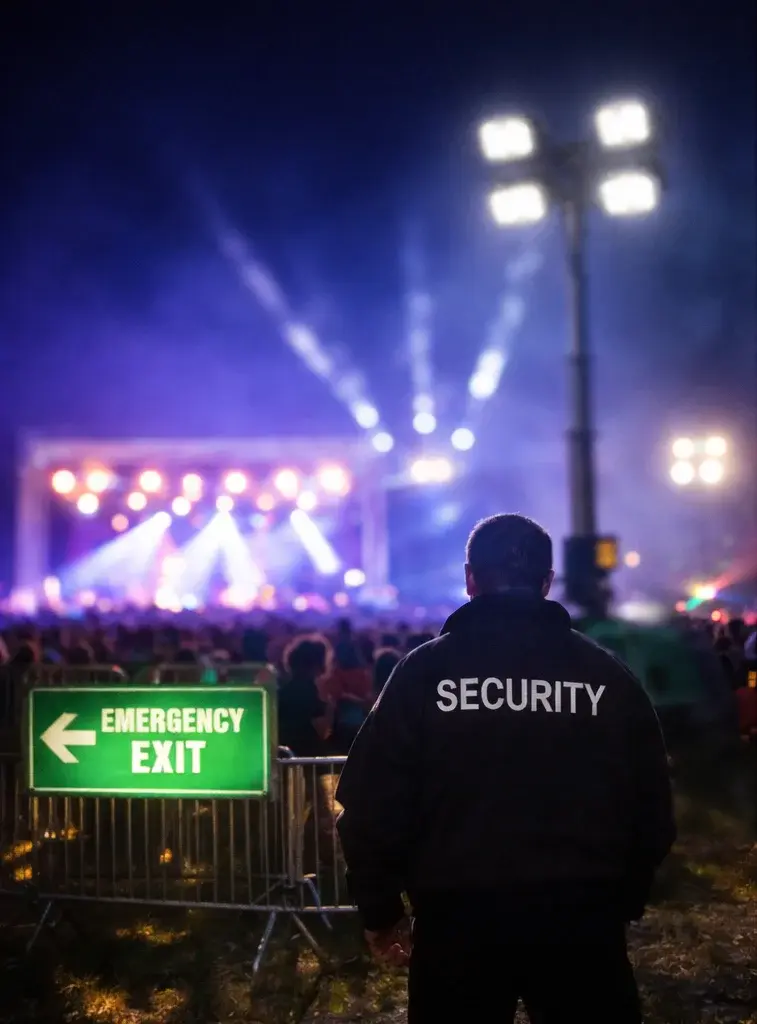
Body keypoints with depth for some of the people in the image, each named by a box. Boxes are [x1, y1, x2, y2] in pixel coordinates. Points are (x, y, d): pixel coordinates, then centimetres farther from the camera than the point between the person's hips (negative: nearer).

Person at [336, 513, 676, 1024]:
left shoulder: (425, 670, -5)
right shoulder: (610, 675, -1)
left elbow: (372, 805, -6)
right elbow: (653, 811, 3)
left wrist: (381, 911, 6)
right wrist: (625, 901, 17)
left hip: (459, 915, 0)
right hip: (583, 916, 1)